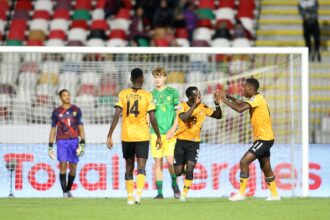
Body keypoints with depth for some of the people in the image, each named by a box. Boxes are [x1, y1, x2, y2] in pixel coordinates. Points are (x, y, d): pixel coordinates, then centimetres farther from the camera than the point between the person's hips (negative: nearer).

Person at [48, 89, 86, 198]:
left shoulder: (76, 110, 9)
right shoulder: (56, 112, 7)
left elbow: (80, 127, 7)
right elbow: (53, 130, 10)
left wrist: (82, 143, -2)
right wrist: (50, 146, 6)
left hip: (74, 141, 1)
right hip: (61, 141, -1)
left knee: (73, 167, 2)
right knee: (63, 165, -11)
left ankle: (68, 190, 22)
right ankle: (64, 192, -10)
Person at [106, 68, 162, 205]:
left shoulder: (123, 94, 1)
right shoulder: (147, 95, -3)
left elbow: (116, 116, -6)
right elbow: (152, 119, -5)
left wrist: (109, 136, -4)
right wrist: (158, 137, 6)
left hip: (126, 136, 2)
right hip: (142, 136, -2)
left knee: (129, 167, 15)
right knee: (141, 167, -4)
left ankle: (130, 197, 19)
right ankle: (138, 193, -27)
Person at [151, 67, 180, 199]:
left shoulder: (172, 92, 3)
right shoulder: (151, 94, 10)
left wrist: (173, 128, -9)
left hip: (169, 133, -2)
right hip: (155, 133, 2)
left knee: (170, 160, -12)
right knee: (158, 162, 1)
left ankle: (174, 184, 13)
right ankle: (159, 192, 5)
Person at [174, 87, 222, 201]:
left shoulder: (203, 107, -1)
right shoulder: (182, 106, -11)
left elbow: (218, 116, 4)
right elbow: (184, 118, -31)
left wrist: (217, 104, -13)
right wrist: (194, 105, -32)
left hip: (194, 142, 1)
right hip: (181, 141, -1)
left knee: (190, 168, -15)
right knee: (178, 172, -1)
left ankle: (184, 193, 0)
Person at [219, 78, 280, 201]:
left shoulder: (257, 99, -16)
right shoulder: (254, 99, 12)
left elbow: (240, 109, -28)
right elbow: (240, 103, 26)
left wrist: (225, 101, -18)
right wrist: (228, 97, 12)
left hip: (264, 139, -10)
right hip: (263, 139, 10)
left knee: (244, 162, -13)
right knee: (266, 168, 16)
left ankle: (241, 194, -13)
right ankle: (274, 195, 24)